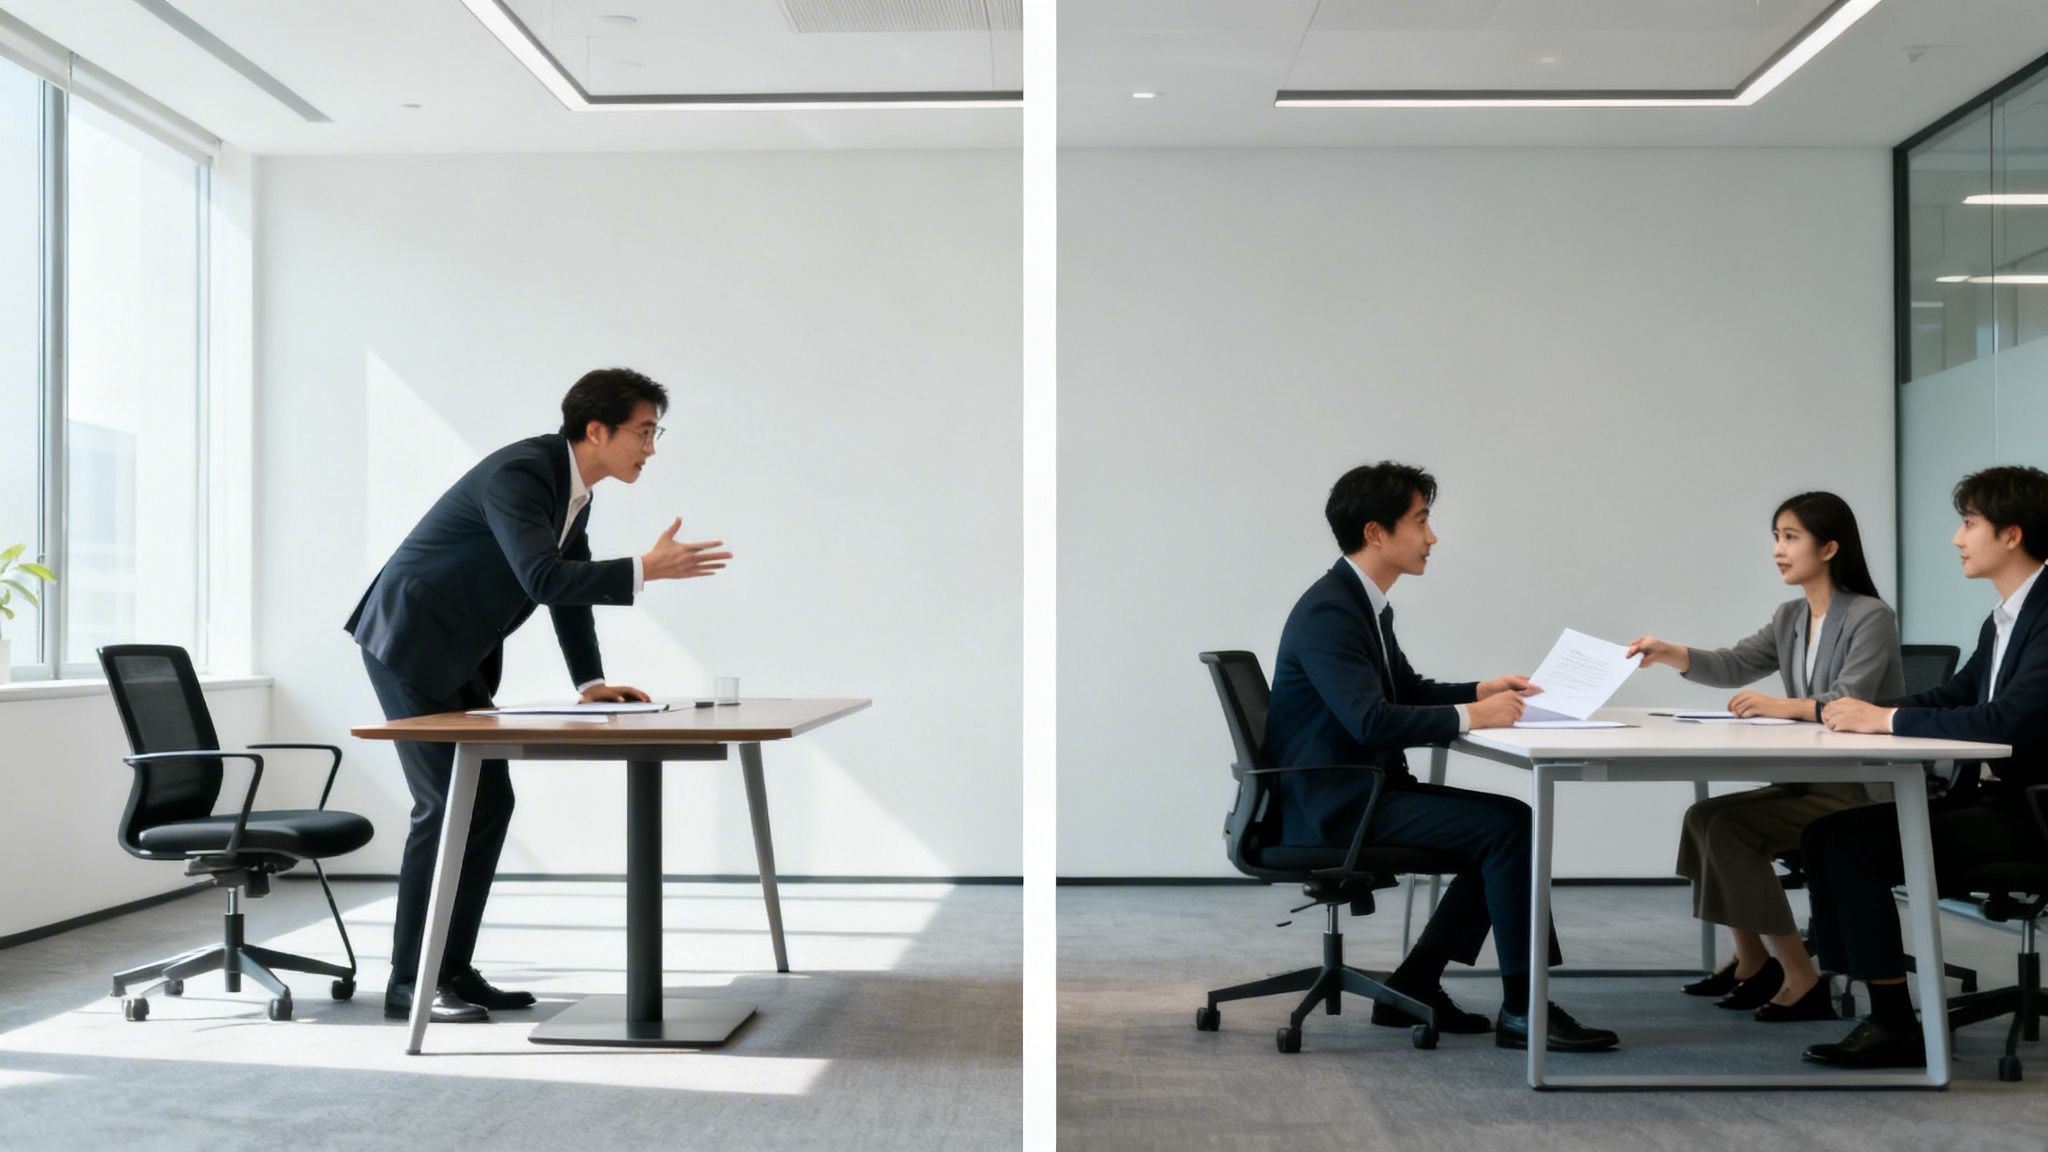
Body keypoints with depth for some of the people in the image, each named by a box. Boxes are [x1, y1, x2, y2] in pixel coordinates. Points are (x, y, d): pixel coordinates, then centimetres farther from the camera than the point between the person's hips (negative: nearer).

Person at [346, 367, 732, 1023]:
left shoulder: (573, 489, 5)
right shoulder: (520, 473, -24)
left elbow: (568, 585, 13)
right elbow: (542, 578, -36)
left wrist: (590, 682, 5)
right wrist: (645, 570, -35)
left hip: (458, 656, 10)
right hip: (408, 643, -10)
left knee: (490, 803, 6)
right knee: (445, 805, -10)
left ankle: (452, 969, 13)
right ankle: (408, 983, -2)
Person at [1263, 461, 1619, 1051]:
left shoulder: (1366, 602, 12)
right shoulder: (1327, 611, -19)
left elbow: (1408, 689, 24)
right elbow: (1371, 720, -29)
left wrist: (1482, 690, 8)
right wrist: (1471, 716, -20)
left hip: (1366, 789, 10)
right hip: (1334, 805, -10)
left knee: (1507, 824, 7)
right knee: (1509, 825, -16)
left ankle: (1413, 985, 10)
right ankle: (1522, 1010, -6)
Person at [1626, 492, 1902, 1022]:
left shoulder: (1871, 617, -12)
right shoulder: (1790, 617, 12)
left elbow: (1849, 701, -25)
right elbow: (1735, 666, 6)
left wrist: (1781, 706, -38)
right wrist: (1669, 653, -10)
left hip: (1862, 787, -8)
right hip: (1810, 779, 8)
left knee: (1731, 825, -21)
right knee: (1705, 815, -3)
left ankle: (1802, 980, -12)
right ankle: (1752, 962, 12)